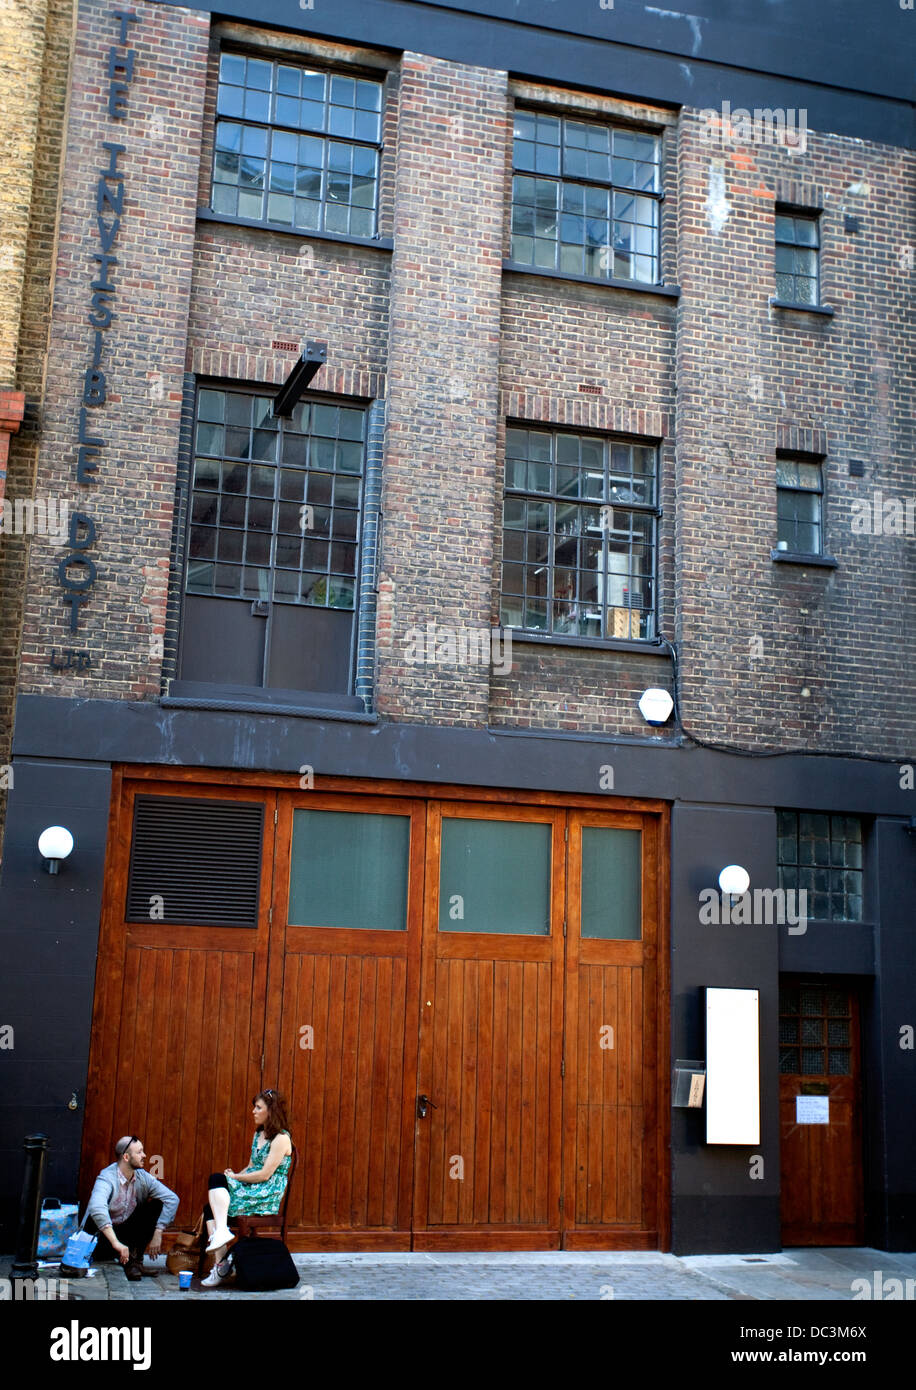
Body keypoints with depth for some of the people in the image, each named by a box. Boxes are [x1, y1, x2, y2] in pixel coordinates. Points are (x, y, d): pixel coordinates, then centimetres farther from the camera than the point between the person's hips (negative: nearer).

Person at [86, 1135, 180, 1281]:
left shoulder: (143, 1177, -8)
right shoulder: (107, 1178, -24)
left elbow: (172, 1198, -15)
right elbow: (97, 1209, -42)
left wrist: (157, 1235, -25)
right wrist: (116, 1243, -50)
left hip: (131, 1231, 5)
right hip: (107, 1232, -4)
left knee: (156, 1205, -18)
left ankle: (135, 1258, -12)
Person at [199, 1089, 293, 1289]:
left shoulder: (281, 1139, -10)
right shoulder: (258, 1134, 18)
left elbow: (265, 1175, -15)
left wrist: (234, 1177, -9)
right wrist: (233, 1176, -1)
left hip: (267, 1197, -8)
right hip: (251, 1190, 9)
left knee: (216, 1179, -23)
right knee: (210, 1207, -14)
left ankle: (221, 1231, -33)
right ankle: (220, 1262, -21)